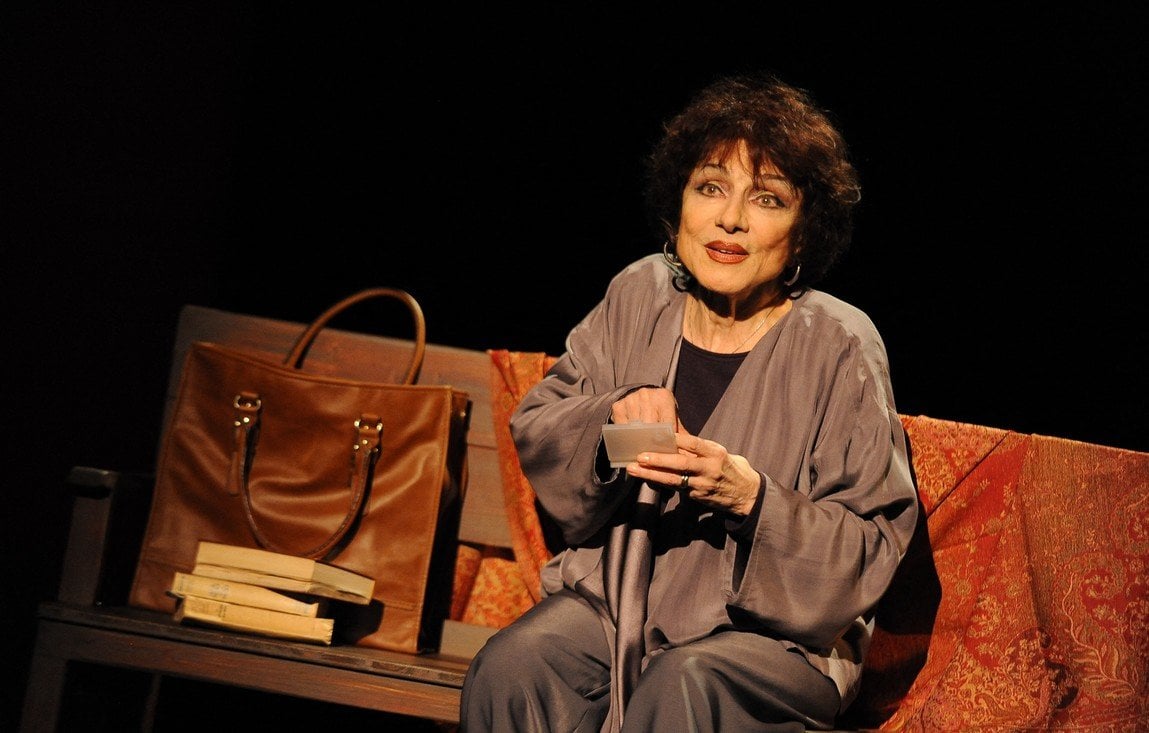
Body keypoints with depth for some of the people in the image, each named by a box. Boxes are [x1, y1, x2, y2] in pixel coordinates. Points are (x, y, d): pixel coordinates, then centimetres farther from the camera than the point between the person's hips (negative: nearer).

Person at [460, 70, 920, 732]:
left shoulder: (840, 344, -11)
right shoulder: (638, 295, 2)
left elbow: (869, 547, -10)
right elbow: (533, 434, 9)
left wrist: (750, 496, -25)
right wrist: (613, 412, -12)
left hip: (776, 632, -4)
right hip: (617, 594, 4)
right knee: (510, 667, -24)